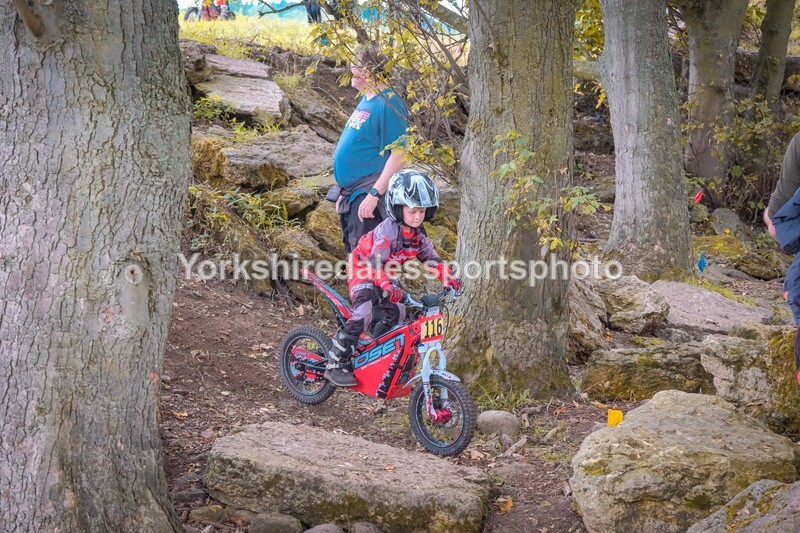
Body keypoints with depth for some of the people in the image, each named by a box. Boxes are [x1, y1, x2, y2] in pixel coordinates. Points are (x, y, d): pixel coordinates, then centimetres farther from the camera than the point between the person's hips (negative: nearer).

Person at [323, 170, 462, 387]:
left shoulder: (418, 233, -6)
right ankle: (335, 364, -19)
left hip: (385, 273, 8)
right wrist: (388, 287, -50)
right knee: (363, 315, -23)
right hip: (363, 269, -8)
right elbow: (375, 262, -35)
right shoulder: (387, 230, -30)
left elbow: (431, 258, 0)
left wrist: (449, 278, -15)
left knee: (396, 314, -5)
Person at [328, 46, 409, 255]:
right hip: (351, 195, 10)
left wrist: (374, 194, -24)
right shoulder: (366, 100, 12)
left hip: (367, 197, -10)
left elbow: (399, 155, -22)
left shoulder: (388, 104, -18)